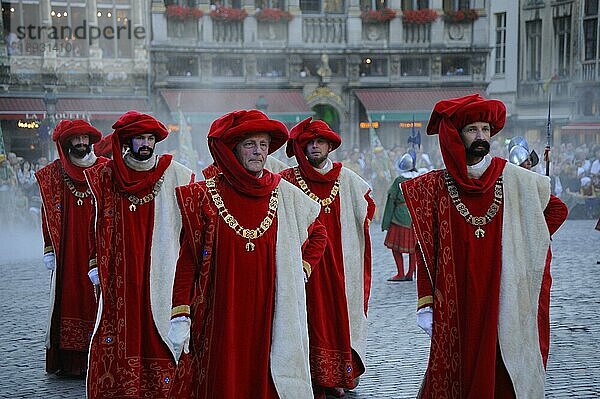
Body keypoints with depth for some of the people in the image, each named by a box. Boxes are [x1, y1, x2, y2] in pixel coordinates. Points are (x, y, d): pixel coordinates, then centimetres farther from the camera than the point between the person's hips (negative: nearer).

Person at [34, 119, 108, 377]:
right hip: (67, 252, 1)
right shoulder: (53, 173, 6)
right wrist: (49, 249, 3)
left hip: (98, 249, -1)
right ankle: (69, 361, 7)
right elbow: (49, 214, 8)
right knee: (68, 298, 1)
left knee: (97, 296, -2)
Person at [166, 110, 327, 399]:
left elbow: (318, 233, 24)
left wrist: (303, 269, 10)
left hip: (270, 315, 2)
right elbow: (187, 259, -3)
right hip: (219, 318, -2)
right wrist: (180, 316, -9)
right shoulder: (205, 196, -1)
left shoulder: (286, 195, 6)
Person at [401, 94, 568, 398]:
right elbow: (426, 249, 1)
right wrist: (425, 303, -5)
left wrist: (524, 244, 10)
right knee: (455, 373, 0)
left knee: (503, 374, 0)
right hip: (454, 303, -1)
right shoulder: (436, 186, 2)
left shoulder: (515, 180, 4)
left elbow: (557, 209, 19)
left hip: (503, 299, 1)